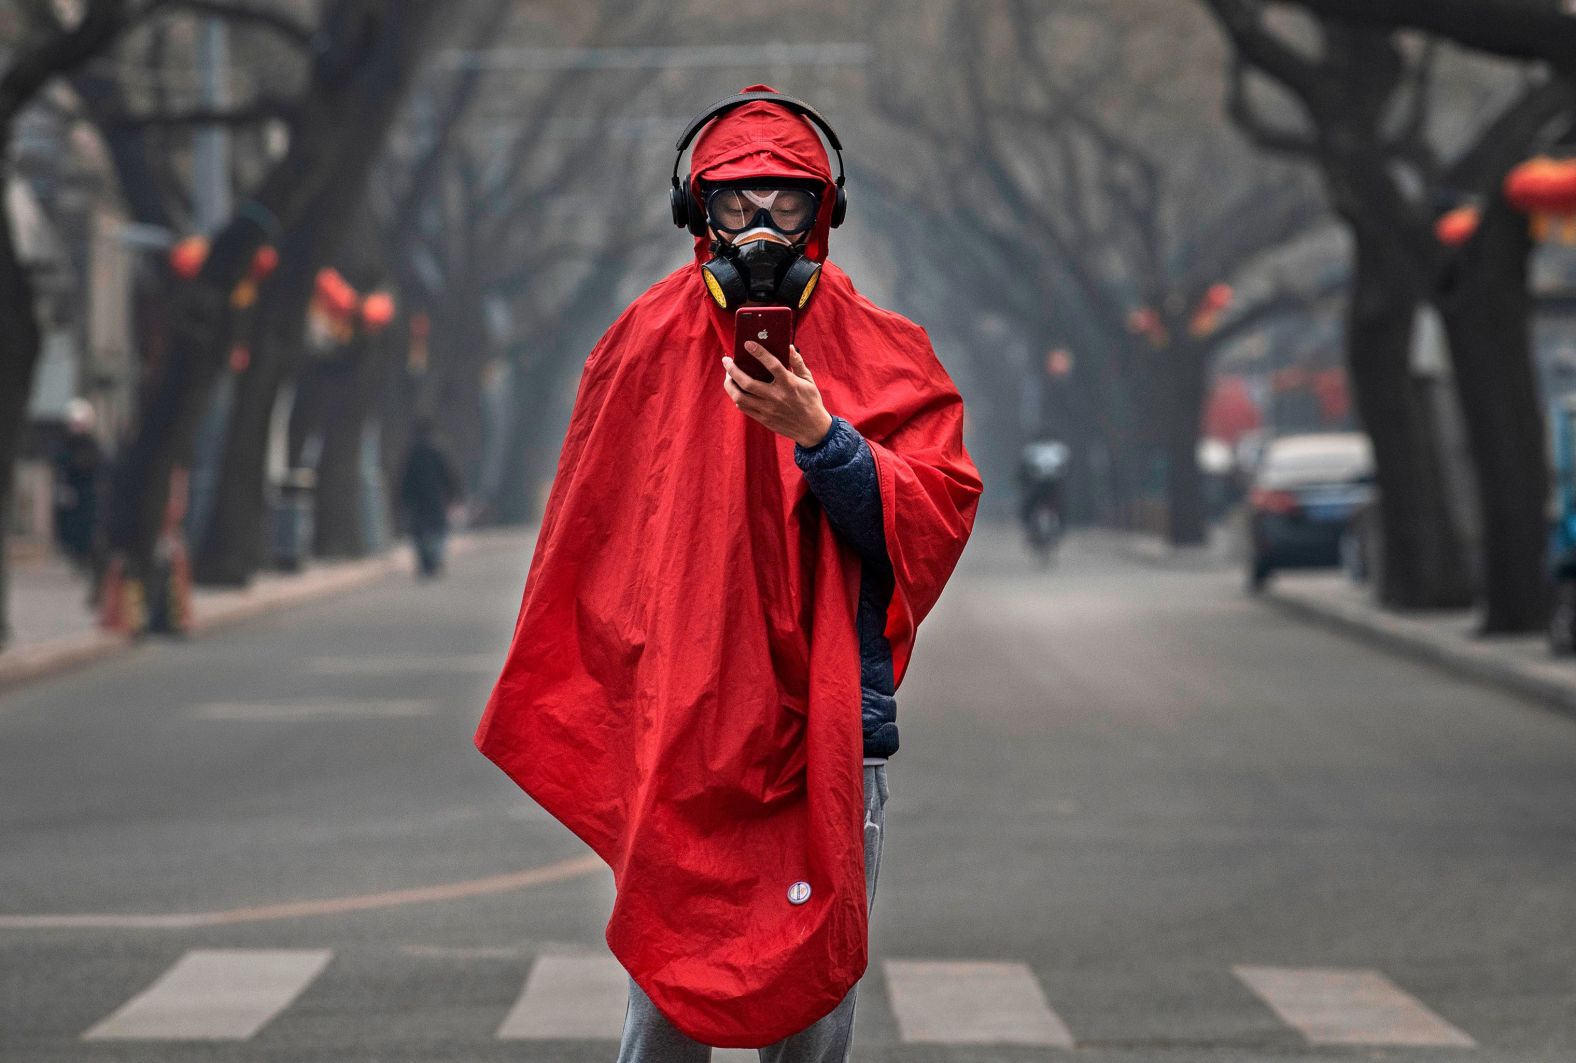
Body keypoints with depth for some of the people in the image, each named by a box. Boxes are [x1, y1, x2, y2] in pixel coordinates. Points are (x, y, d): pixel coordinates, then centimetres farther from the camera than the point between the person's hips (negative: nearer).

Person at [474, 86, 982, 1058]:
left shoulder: (885, 357, 5)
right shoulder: (646, 347, 7)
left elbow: (933, 528, -4)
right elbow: (583, 536, 12)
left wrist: (818, 433, -17)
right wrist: (572, 708, 11)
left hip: (832, 735, 0)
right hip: (677, 737, 0)